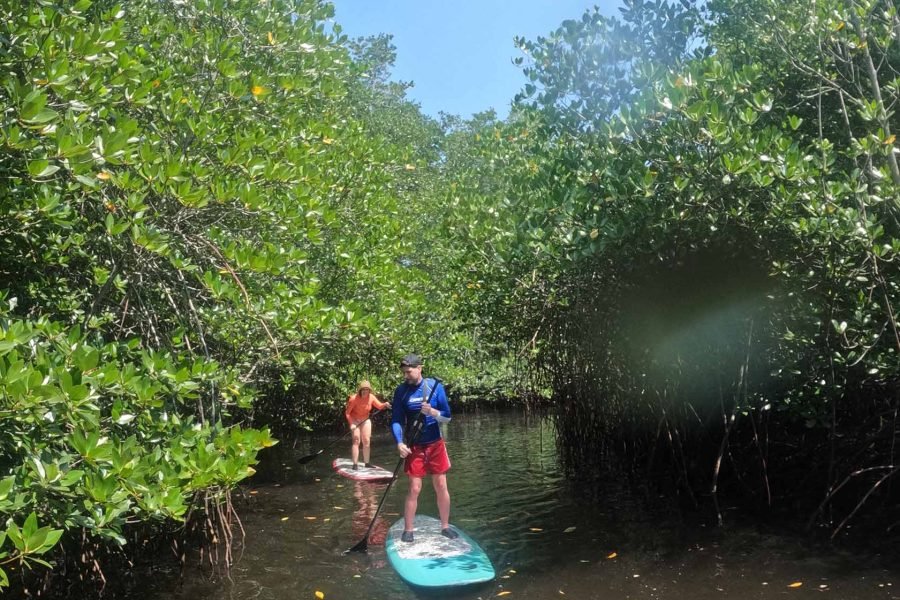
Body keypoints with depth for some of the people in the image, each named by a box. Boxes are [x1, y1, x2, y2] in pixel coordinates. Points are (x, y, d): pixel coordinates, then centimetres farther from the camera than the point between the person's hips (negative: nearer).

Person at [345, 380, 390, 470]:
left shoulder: (371, 397, -14)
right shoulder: (354, 398, -27)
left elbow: (379, 406, -6)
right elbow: (347, 412, -22)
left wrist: (385, 404, -28)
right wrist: (351, 423, -28)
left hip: (365, 420, 5)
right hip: (355, 420, -5)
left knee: (366, 441, 7)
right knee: (356, 440, -11)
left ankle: (367, 463, 19)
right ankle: (355, 464, -8)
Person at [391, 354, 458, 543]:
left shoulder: (435, 386, -7)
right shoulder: (401, 391, -6)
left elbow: (447, 416, -5)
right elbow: (396, 420, -7)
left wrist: (432, 412, -25)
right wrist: (399, 443, -22)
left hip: (436, 445, 1)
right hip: (414, 447, -1)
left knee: (441, 487, 8)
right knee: (414, 489, -1)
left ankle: (445, 526, 22)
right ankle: (407, 530, 12)